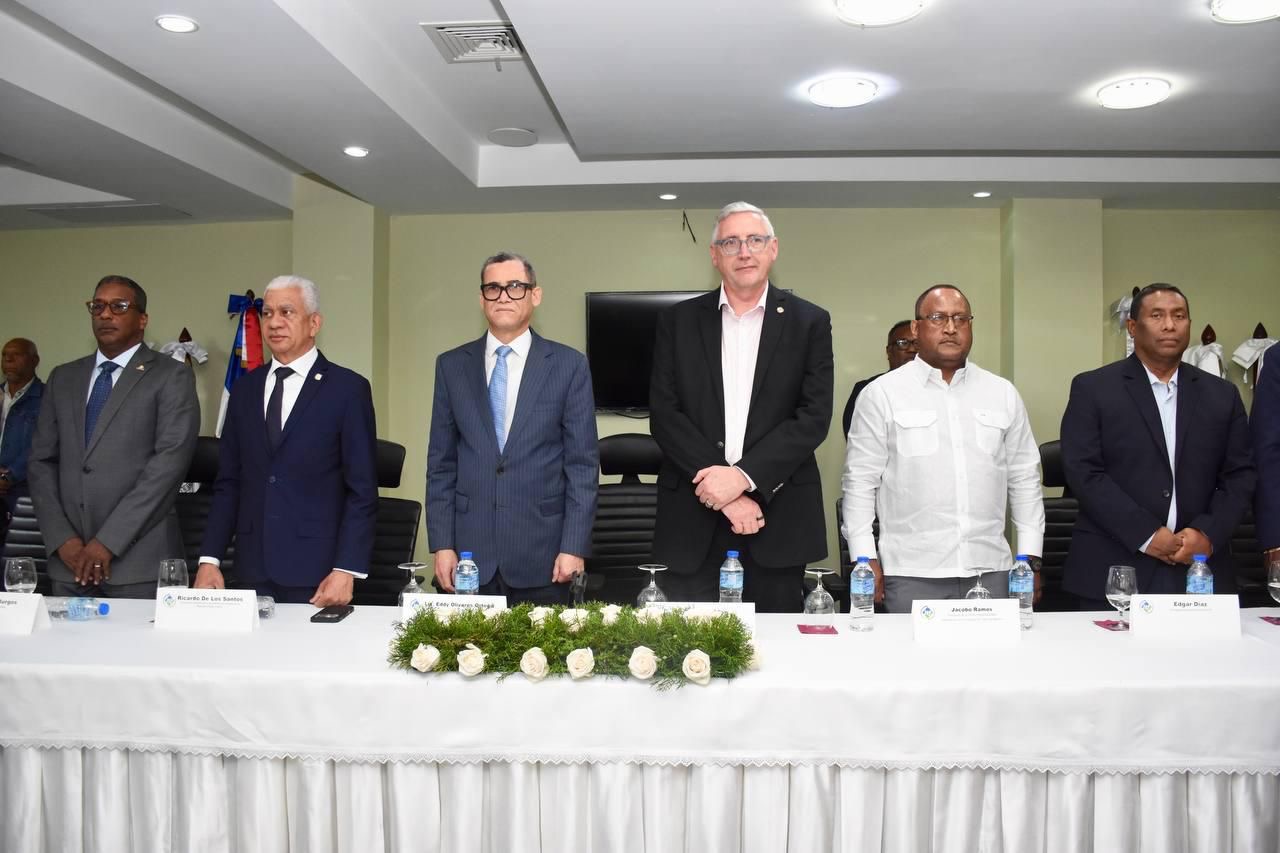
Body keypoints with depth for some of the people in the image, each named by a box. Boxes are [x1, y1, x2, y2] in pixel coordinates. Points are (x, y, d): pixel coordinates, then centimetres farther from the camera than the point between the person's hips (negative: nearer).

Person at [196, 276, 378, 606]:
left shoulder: (348, 388, -4)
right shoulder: (245, 389, 11)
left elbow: (362, 490, -6)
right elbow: (228, 483, 12)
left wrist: (347, 570, -13)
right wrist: (209, 559, 4)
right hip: (254, 570, 4)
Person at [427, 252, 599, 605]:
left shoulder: (569, 365, 0)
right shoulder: (451, 365, 7)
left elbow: (582, 463, -1)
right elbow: (441, 463, 7)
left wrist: (574, 547, -7)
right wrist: (441, 544, 0)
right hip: (470, 553, 2)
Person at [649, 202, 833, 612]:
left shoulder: (809, 322, 5)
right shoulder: (678, 321, 7)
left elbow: (814, 417, -3)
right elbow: (663, 415, -1)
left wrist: (743, 476, -14)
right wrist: (725, 493, -11)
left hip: (778, 521, 0)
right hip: (692, 521, 1)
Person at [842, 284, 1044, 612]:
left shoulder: (1003, 394, 11)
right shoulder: (881, 394, 1)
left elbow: (1024, 479, 13)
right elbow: (861, 481, 0)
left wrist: (1030, 558, 8)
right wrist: (866, 558, -5)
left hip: (990, 571, 3)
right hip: (911, 574, -3)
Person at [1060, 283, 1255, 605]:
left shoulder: (1221, 394, 11)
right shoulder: (1093, 389, 0)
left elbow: (1240, 475, 9)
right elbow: (1084, 472, -8)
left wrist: (1208, 534, -7)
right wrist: (1146, 535, -14)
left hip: (1200, 570, 3)